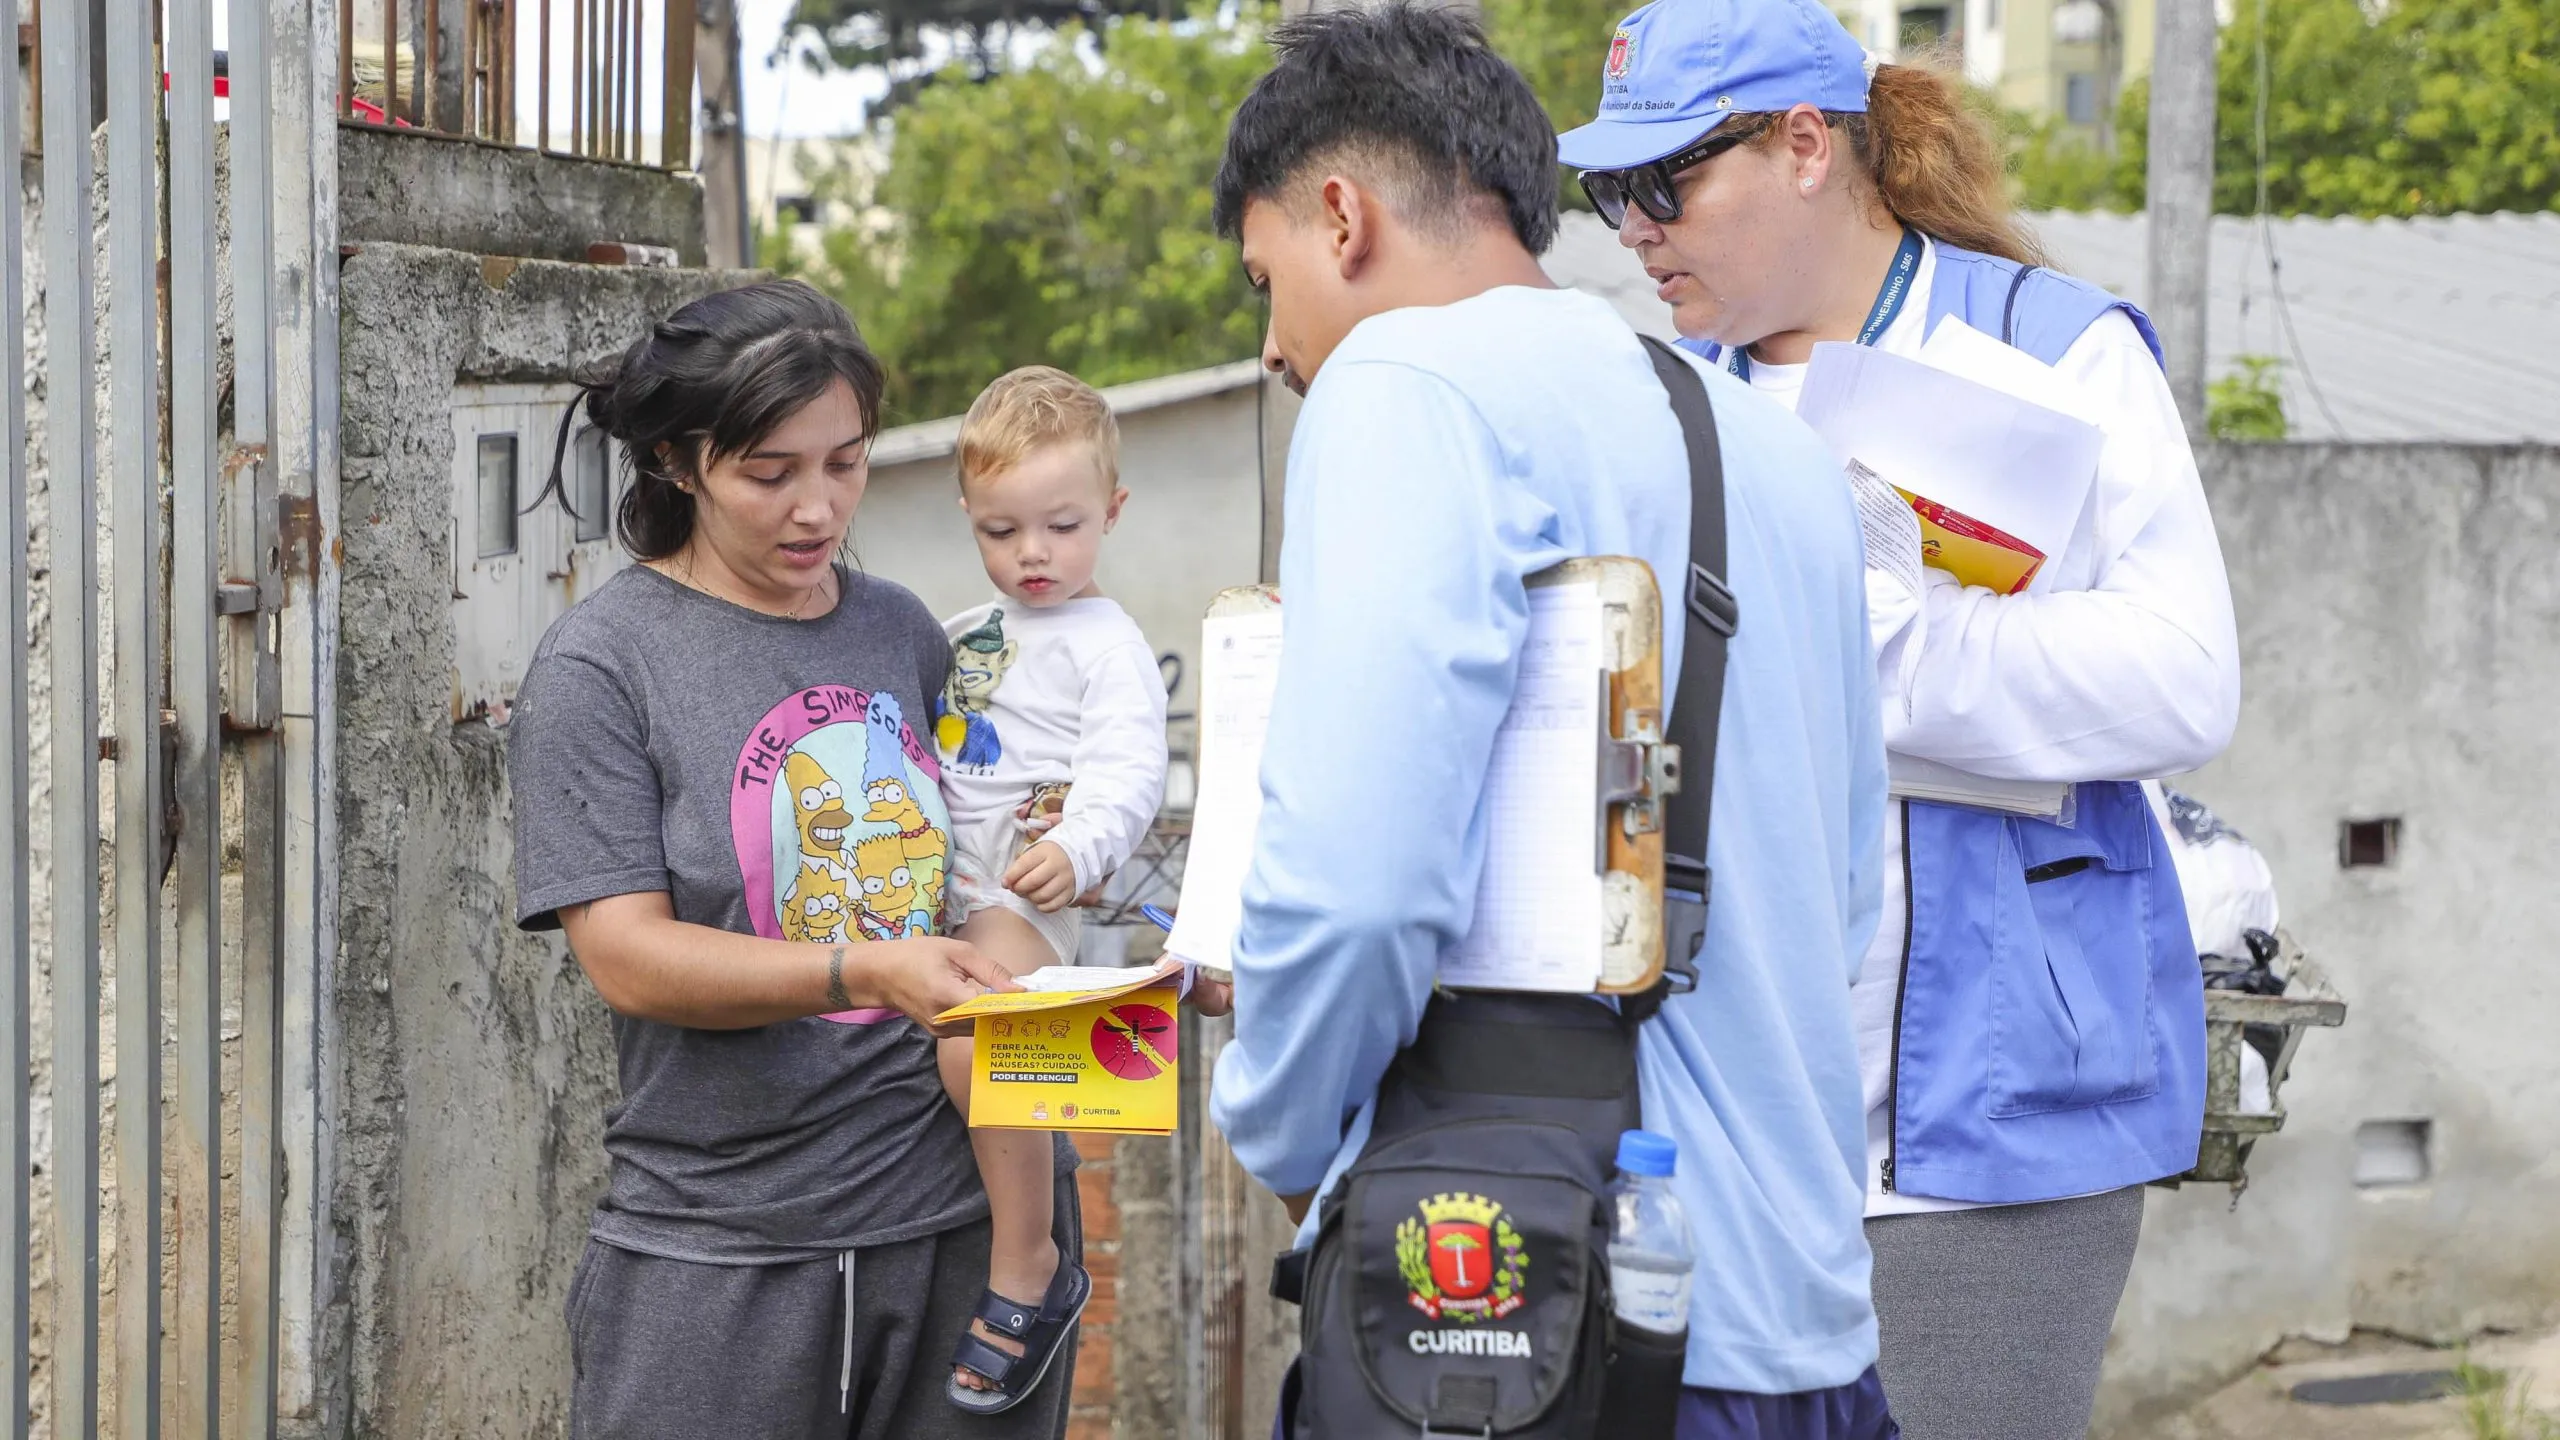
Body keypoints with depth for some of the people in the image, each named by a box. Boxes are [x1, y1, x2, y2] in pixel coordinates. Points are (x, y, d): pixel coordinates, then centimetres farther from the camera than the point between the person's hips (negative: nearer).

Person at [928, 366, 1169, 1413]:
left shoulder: (1105, 643, -5)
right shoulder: (965, 631, 20)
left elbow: (1130, 772, -18)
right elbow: (921, 742, 33)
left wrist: (1078, 848, -35)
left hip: (1024, 891, -9)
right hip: (942, 882, 10)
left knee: (973, 1044, -30)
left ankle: (1028, 1274, -19)